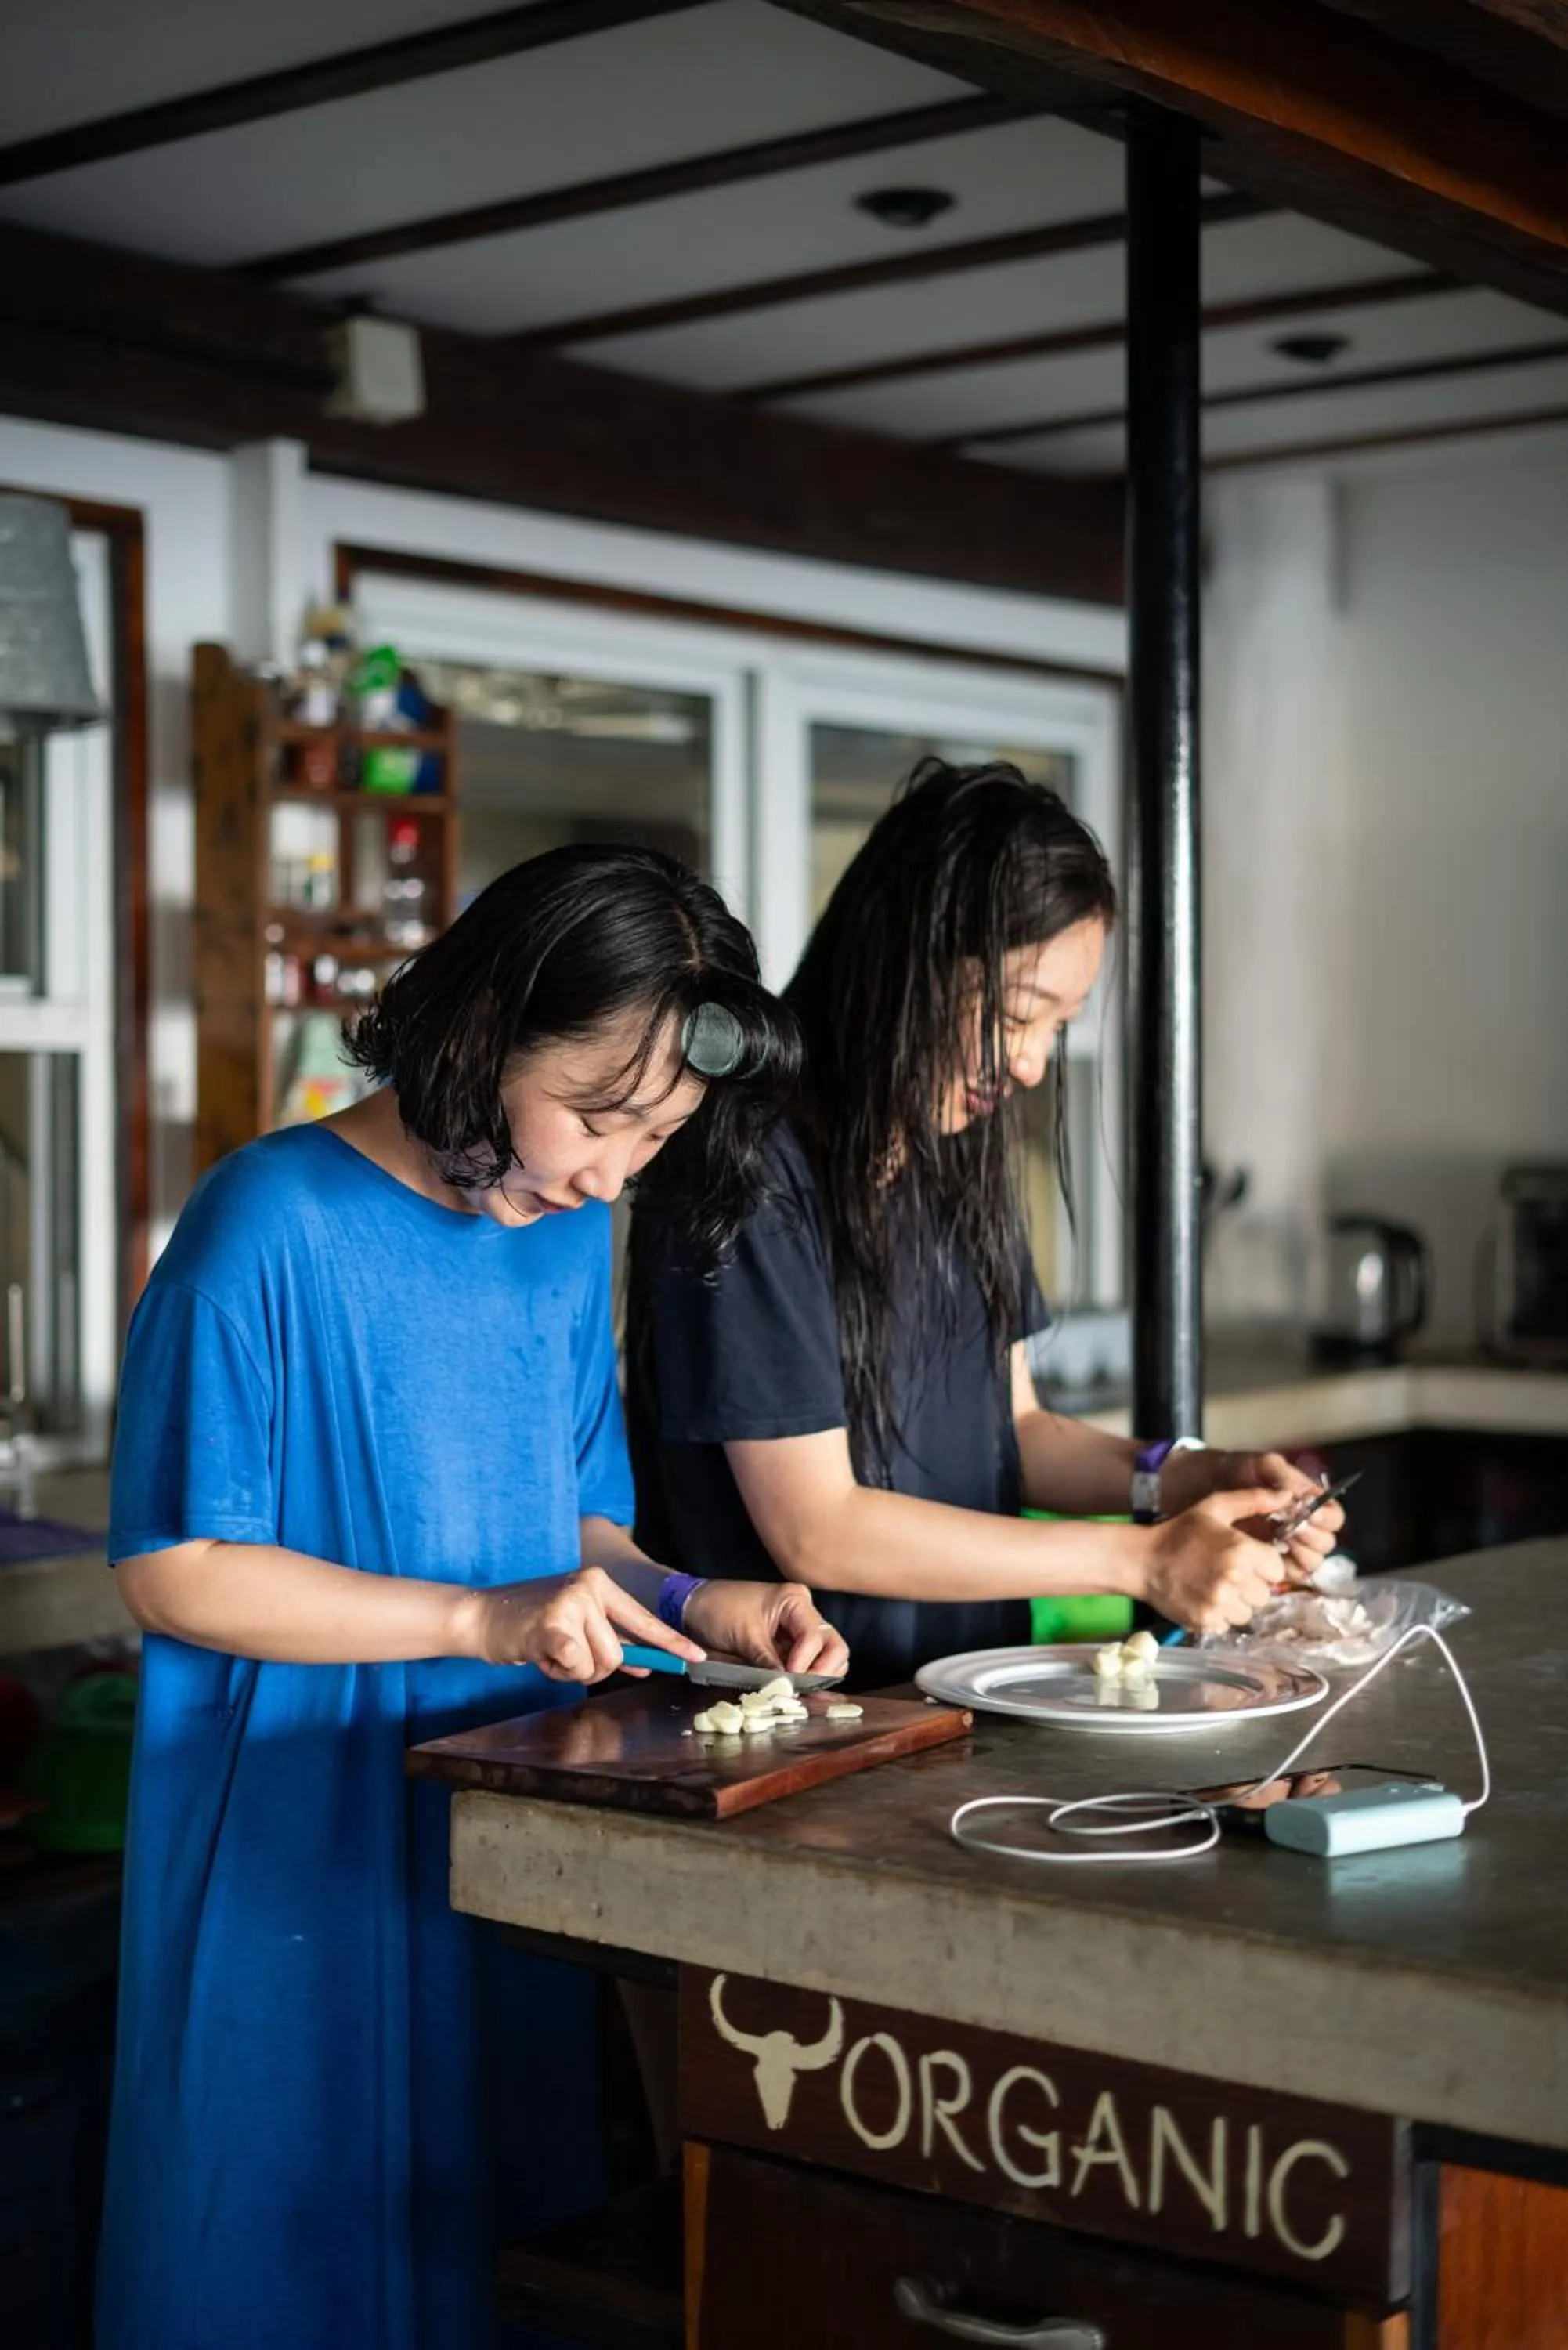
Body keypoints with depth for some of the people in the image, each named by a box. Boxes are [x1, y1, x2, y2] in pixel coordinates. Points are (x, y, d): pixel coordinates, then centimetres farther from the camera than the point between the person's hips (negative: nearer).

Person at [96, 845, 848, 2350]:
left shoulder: (572, 1238, 6)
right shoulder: (272, 1226, -15)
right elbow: (172, 1574, -16)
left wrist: (681, 1605, -5)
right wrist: (482, 1621, -20)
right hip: (300, 1849, -6)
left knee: (503, 2205, 15)